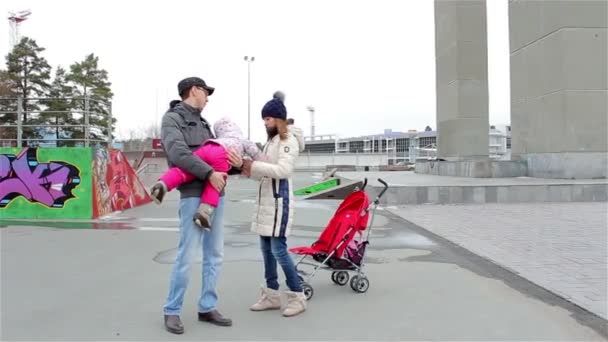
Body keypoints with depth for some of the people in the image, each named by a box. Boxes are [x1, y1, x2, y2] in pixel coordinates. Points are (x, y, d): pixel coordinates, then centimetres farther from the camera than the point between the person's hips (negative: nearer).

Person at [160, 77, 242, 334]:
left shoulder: (202, 123, 23)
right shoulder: (172, 119, 0)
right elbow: (178, 154, -16)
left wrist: (234, 159, -4)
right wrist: (209, 173, -21)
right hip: (193, 194, -8)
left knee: (215, 254, 9)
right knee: (186, 255, -5)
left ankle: (207, 308, 19)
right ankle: (172, 311, 10)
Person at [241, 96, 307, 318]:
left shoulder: (288, 141, -7)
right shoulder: (270, 142, 17)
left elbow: (284, 170, -20)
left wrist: (254, 165, -20)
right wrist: (250, 171, 1)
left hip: (279, 200, -9)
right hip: (265, 201, 9)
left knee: (278, 249, -9)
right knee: (266, 249, 11)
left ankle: (298, 297, 3)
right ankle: (272, 295, 21)